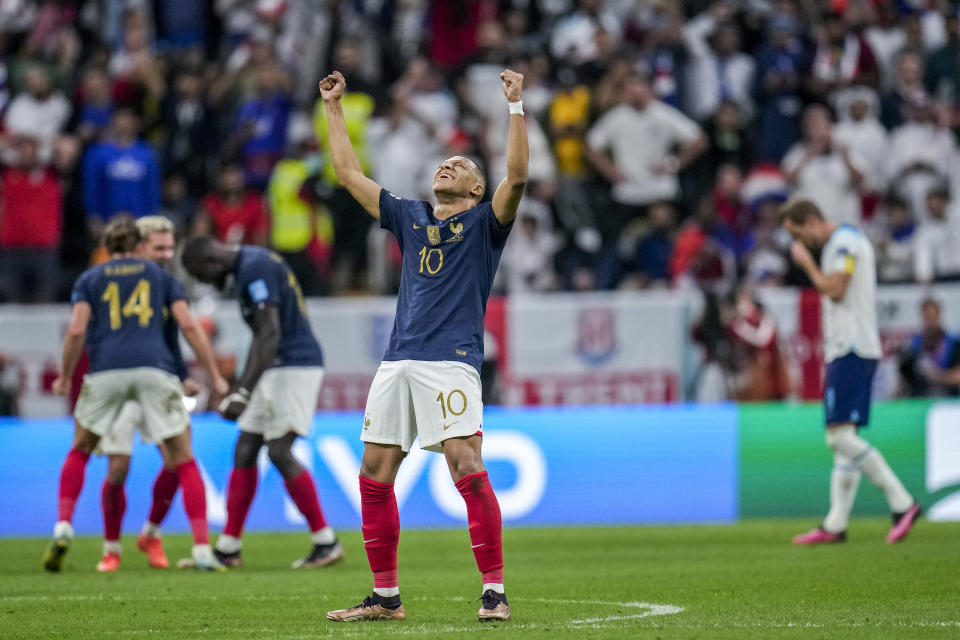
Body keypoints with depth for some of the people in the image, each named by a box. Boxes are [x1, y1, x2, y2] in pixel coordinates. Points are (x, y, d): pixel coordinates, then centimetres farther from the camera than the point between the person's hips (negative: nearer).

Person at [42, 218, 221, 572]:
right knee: (184, 461, 6)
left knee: (79, 451, 23)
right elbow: (188, 325, 9)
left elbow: (76, 332, 4)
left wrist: (64, 377, 17)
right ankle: (202, 549, -5)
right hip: (155, 370, 0)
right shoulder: (160, 275, 19)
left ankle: (63, 527, 6)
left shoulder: (89, 279, 17)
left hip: (106, 371, 0)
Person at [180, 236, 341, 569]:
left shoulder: (255, 269, -16)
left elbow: (270, 336, -23)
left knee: (279, 452, -14)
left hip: (294, 366, -10)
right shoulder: (249, 264, 15)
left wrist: (243, 393, -27)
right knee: (245, 451, 7)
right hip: (277, 369, 10)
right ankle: (227, 549, 10)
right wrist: (240, 389, 26)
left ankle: (326, 542, -7)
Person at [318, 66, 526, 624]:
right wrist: (334, 107, 29)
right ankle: (386, 597, 11)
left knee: (468, 469, -16)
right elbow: (350, 174, 27)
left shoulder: (484, 223, 8)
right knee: (374, 475, 3)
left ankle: (495, 592, -13)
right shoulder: (410, 218, 22)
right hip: (398, 362, 6)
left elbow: (516, 177, -9)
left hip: (451, 361, -6)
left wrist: (516, 106, -12)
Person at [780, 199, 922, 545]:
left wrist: (805, 262, -4)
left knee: (840, 435, -17)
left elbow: (834, 290, -18)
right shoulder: (841, 242, 22)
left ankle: (902, 502, -18)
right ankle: (835, 524, 7)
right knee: (842, 440, 7)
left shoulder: (845, 240, -9)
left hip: (851, 349, -11)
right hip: (846, 350, 11)